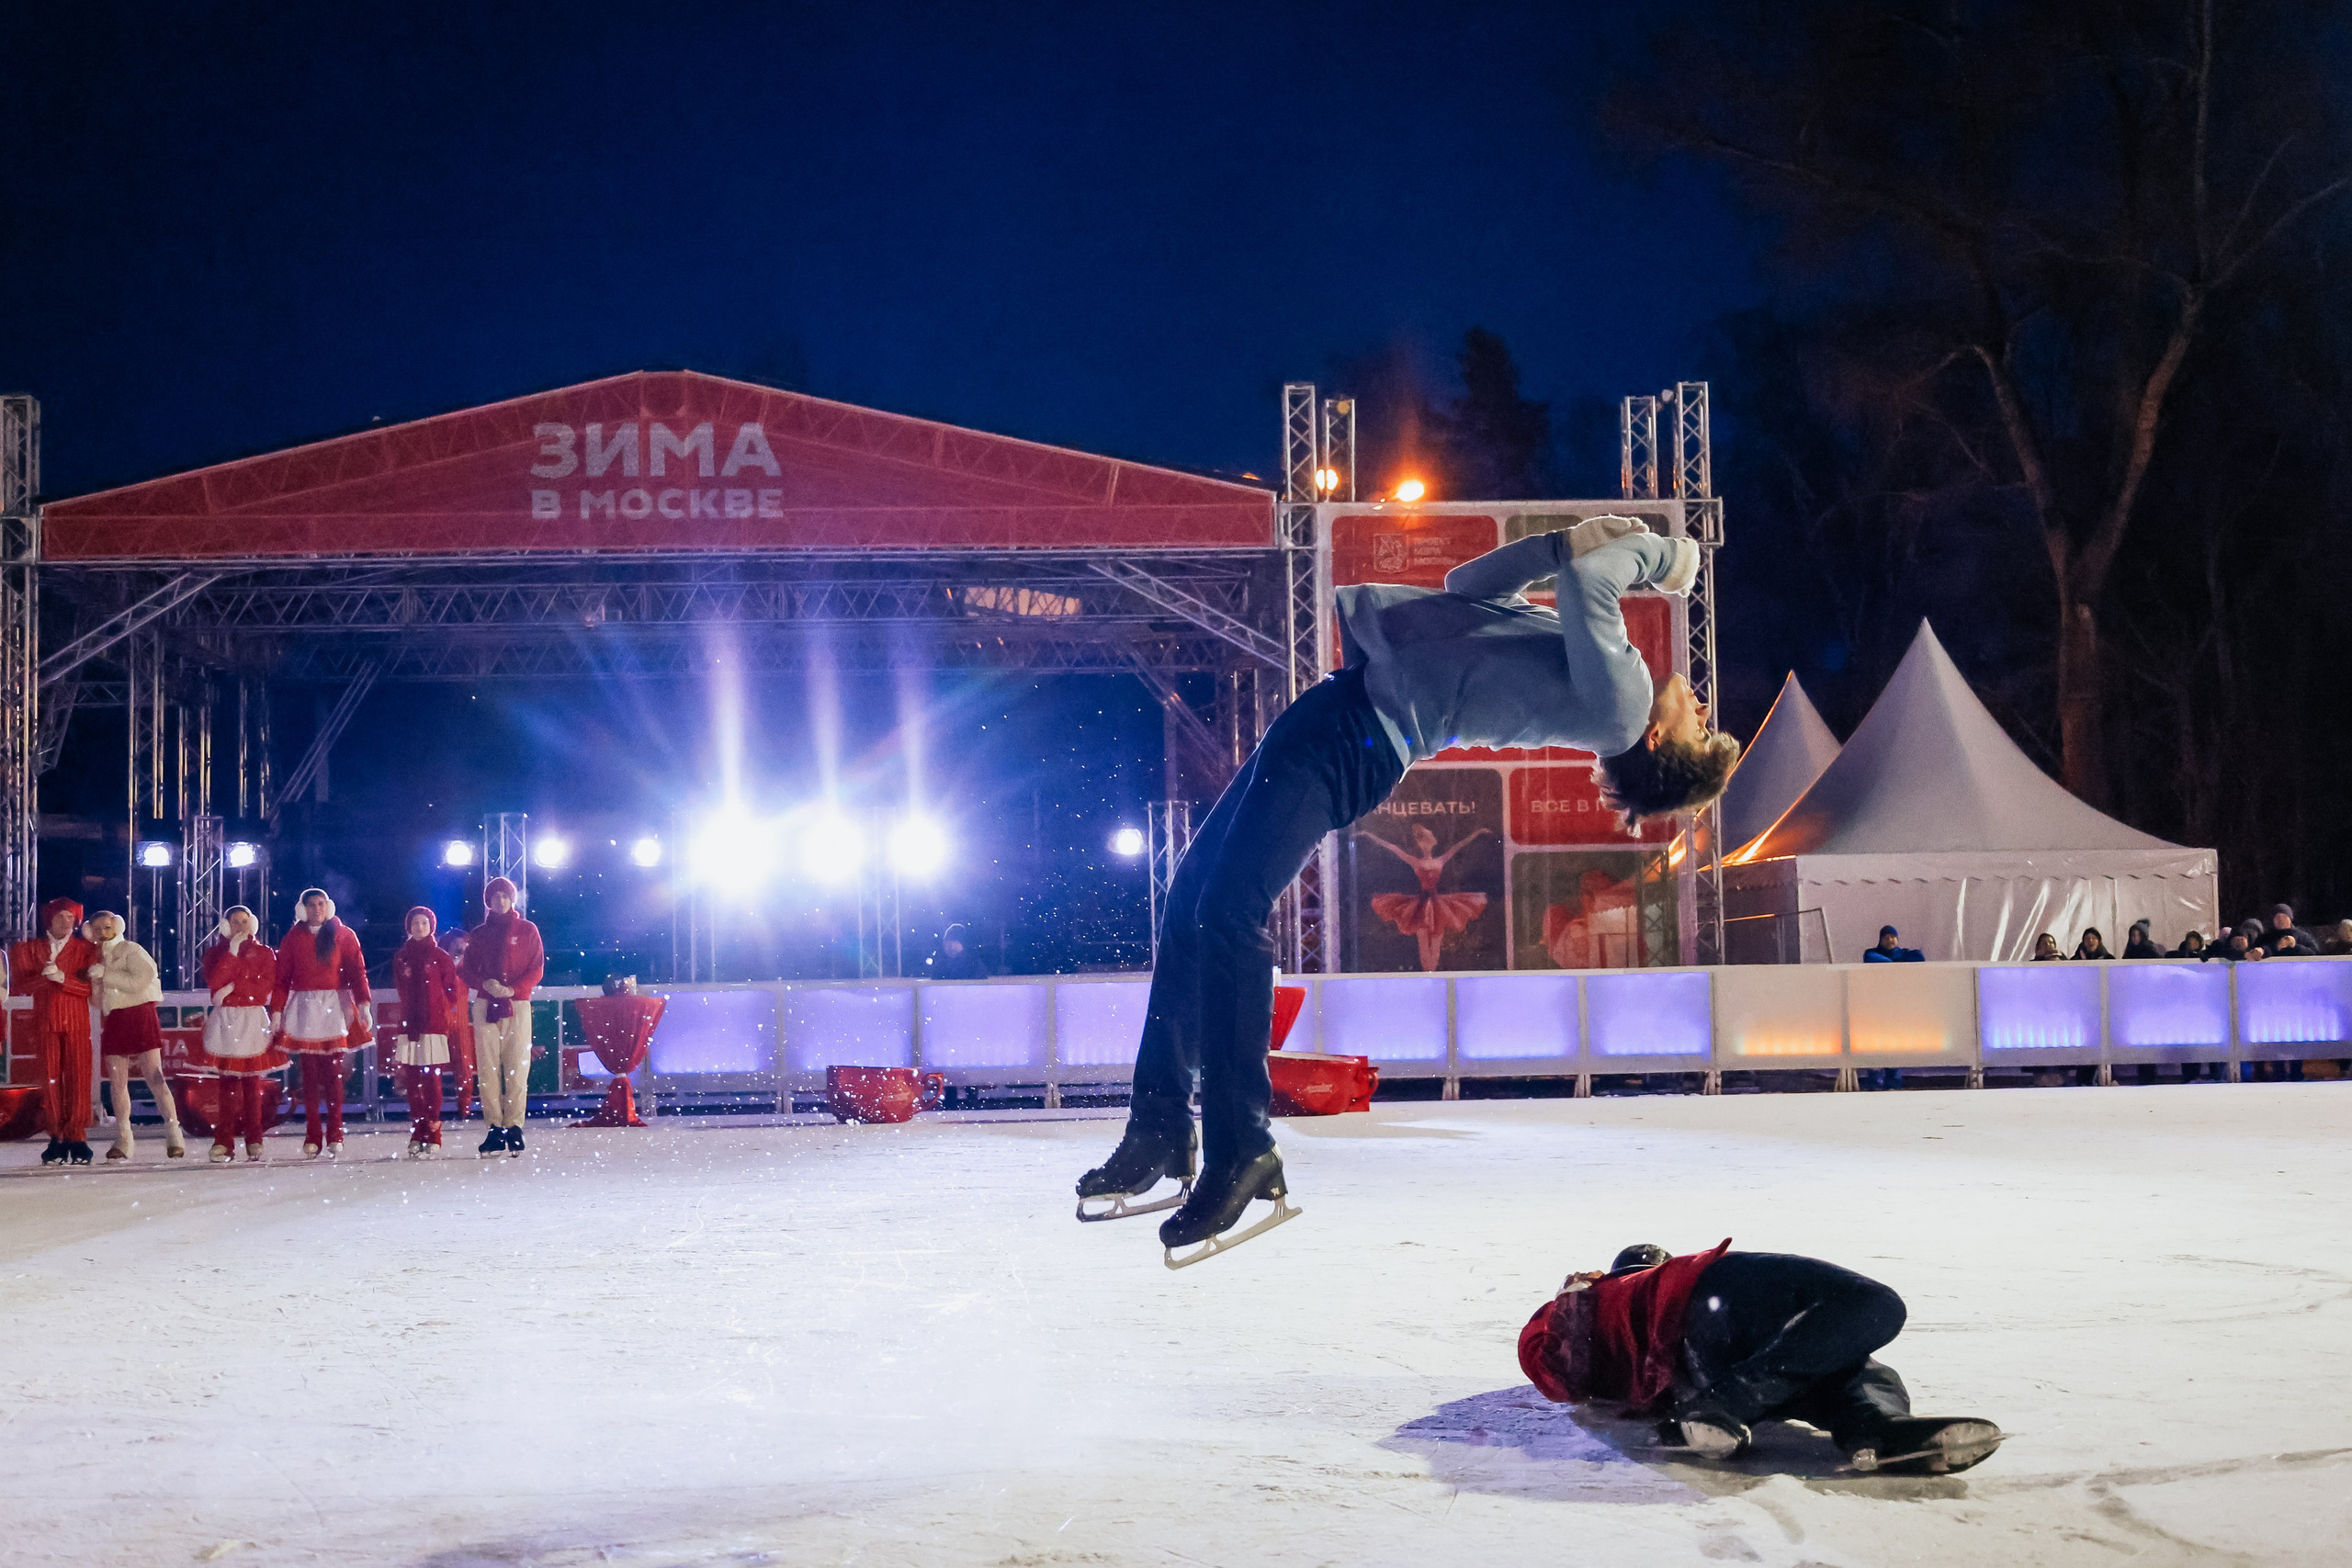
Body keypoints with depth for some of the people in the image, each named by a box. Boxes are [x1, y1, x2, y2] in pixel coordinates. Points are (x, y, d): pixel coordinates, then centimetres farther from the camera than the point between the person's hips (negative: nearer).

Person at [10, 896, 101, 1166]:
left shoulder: (86, 949, 8)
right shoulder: (31, 948, 12)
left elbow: (90, 986, -2)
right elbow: (20, 985, 3)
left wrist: (62, 978, -15)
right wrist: (44, 976, -14)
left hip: (77, 1023, -1)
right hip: (45, 1023, 1)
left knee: (78, 1078, -7)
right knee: (50, 1079, -3)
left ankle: (76, 1138, -5)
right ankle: (57, 1139, 0)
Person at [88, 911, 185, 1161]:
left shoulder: (131, 950, 0)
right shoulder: (98, 958, 19)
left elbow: (138, 981, -15)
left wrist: (105, 974, -11)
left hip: (138, 1016, -6)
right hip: (112, 1023, 6)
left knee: (154, 1078, -11)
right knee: (118, 1083, 1)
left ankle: (174, 1137, -11)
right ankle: (122, 1141, 4)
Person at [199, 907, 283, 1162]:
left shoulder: (264, 953, 9)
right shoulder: (216, 952, 11)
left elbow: (266, 987, -3)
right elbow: (214, 982, -6)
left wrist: (233, 987, -8)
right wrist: (232, 952, -10)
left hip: (253, 1021, 0)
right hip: (225, 1021, 1)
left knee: (252, 1083, -4)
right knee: (228, 1083, -5)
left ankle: (254, 1142, -1)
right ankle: (224, 1143, -5)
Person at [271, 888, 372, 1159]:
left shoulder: (343, 935, 6)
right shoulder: (293, 938, 10)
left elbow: (357, 972, -1)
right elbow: (282, 978, 7)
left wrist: (364, 1004, -14)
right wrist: (277, 1010, -2)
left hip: (335, 1008, -1)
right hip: (304, 1009, 1)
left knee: (334, 1073, -4)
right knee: (310, 1075, 0)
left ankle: (335, 1136, 1)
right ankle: (312, 1138, 1)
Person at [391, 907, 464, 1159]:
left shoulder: (440, 957, 2)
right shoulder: (401, 958, 12)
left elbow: (452, 991, 4)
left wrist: (442, 1014, 3)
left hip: (433, 1025, -4)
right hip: (409, 1025, 4)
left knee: (431, 1079, -7)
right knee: (412, 1080, 4)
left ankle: (432, 1139, -7)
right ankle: (417, 1137, 10)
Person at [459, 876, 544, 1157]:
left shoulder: (527, 930, 8)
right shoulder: (478, 934, 14)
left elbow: (537, 969, 4)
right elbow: (467, 970, 11)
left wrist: (513, 989, -11)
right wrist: (486, 984, -10)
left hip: (518, 1005, -2)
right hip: (485, 1005, 2)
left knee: (518, 1066, -7)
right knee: (488, 1067, -4)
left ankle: (514, 1126, -5)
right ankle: (495, 1128, -3)